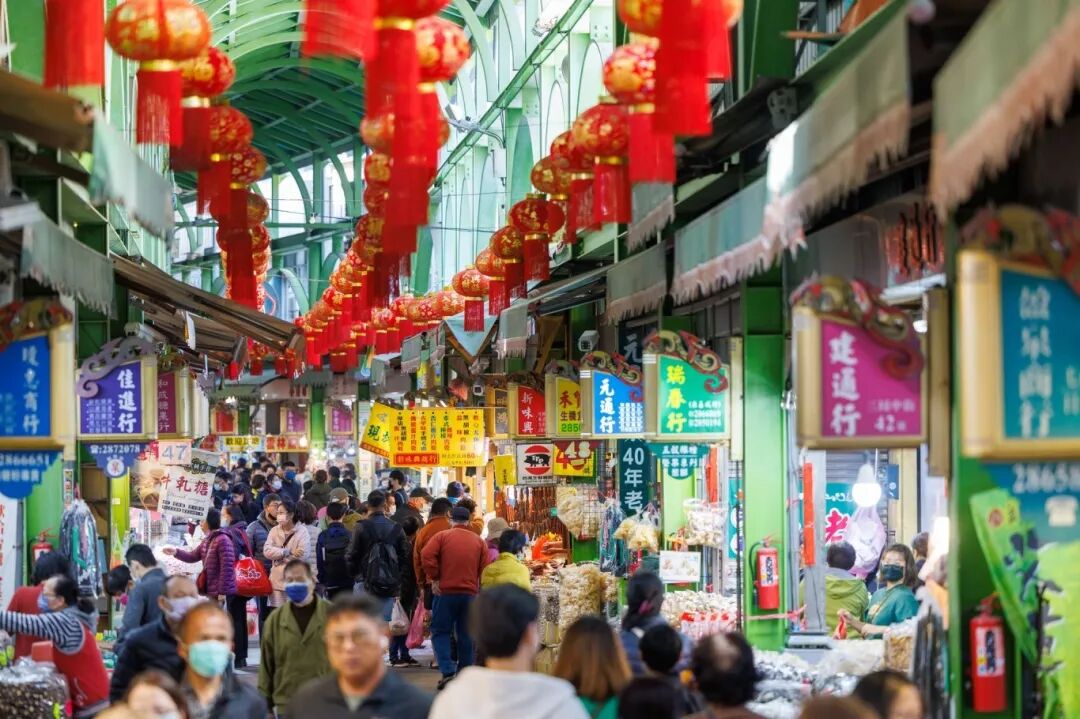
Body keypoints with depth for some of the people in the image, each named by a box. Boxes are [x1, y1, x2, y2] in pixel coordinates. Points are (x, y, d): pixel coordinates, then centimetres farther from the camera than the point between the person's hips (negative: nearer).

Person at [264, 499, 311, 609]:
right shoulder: (274, 531, 6)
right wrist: (288, 552, -16)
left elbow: (302, 555, -16)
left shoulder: (302, 531, -6)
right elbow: (267, 551, -6)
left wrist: (278, 556, -9)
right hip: (277, 580, 4)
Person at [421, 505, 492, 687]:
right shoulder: (479, 541, 7)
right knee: (466, 635, 11)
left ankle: (447, 671, -12)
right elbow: (485, 570, 1)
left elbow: (427, 556, -14)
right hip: (470, 593, 2)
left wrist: (433, 579, -7)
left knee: (440, 632, 4)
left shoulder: (441, 537, 0)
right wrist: (478, 588, 9)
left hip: (445, 591, -2)